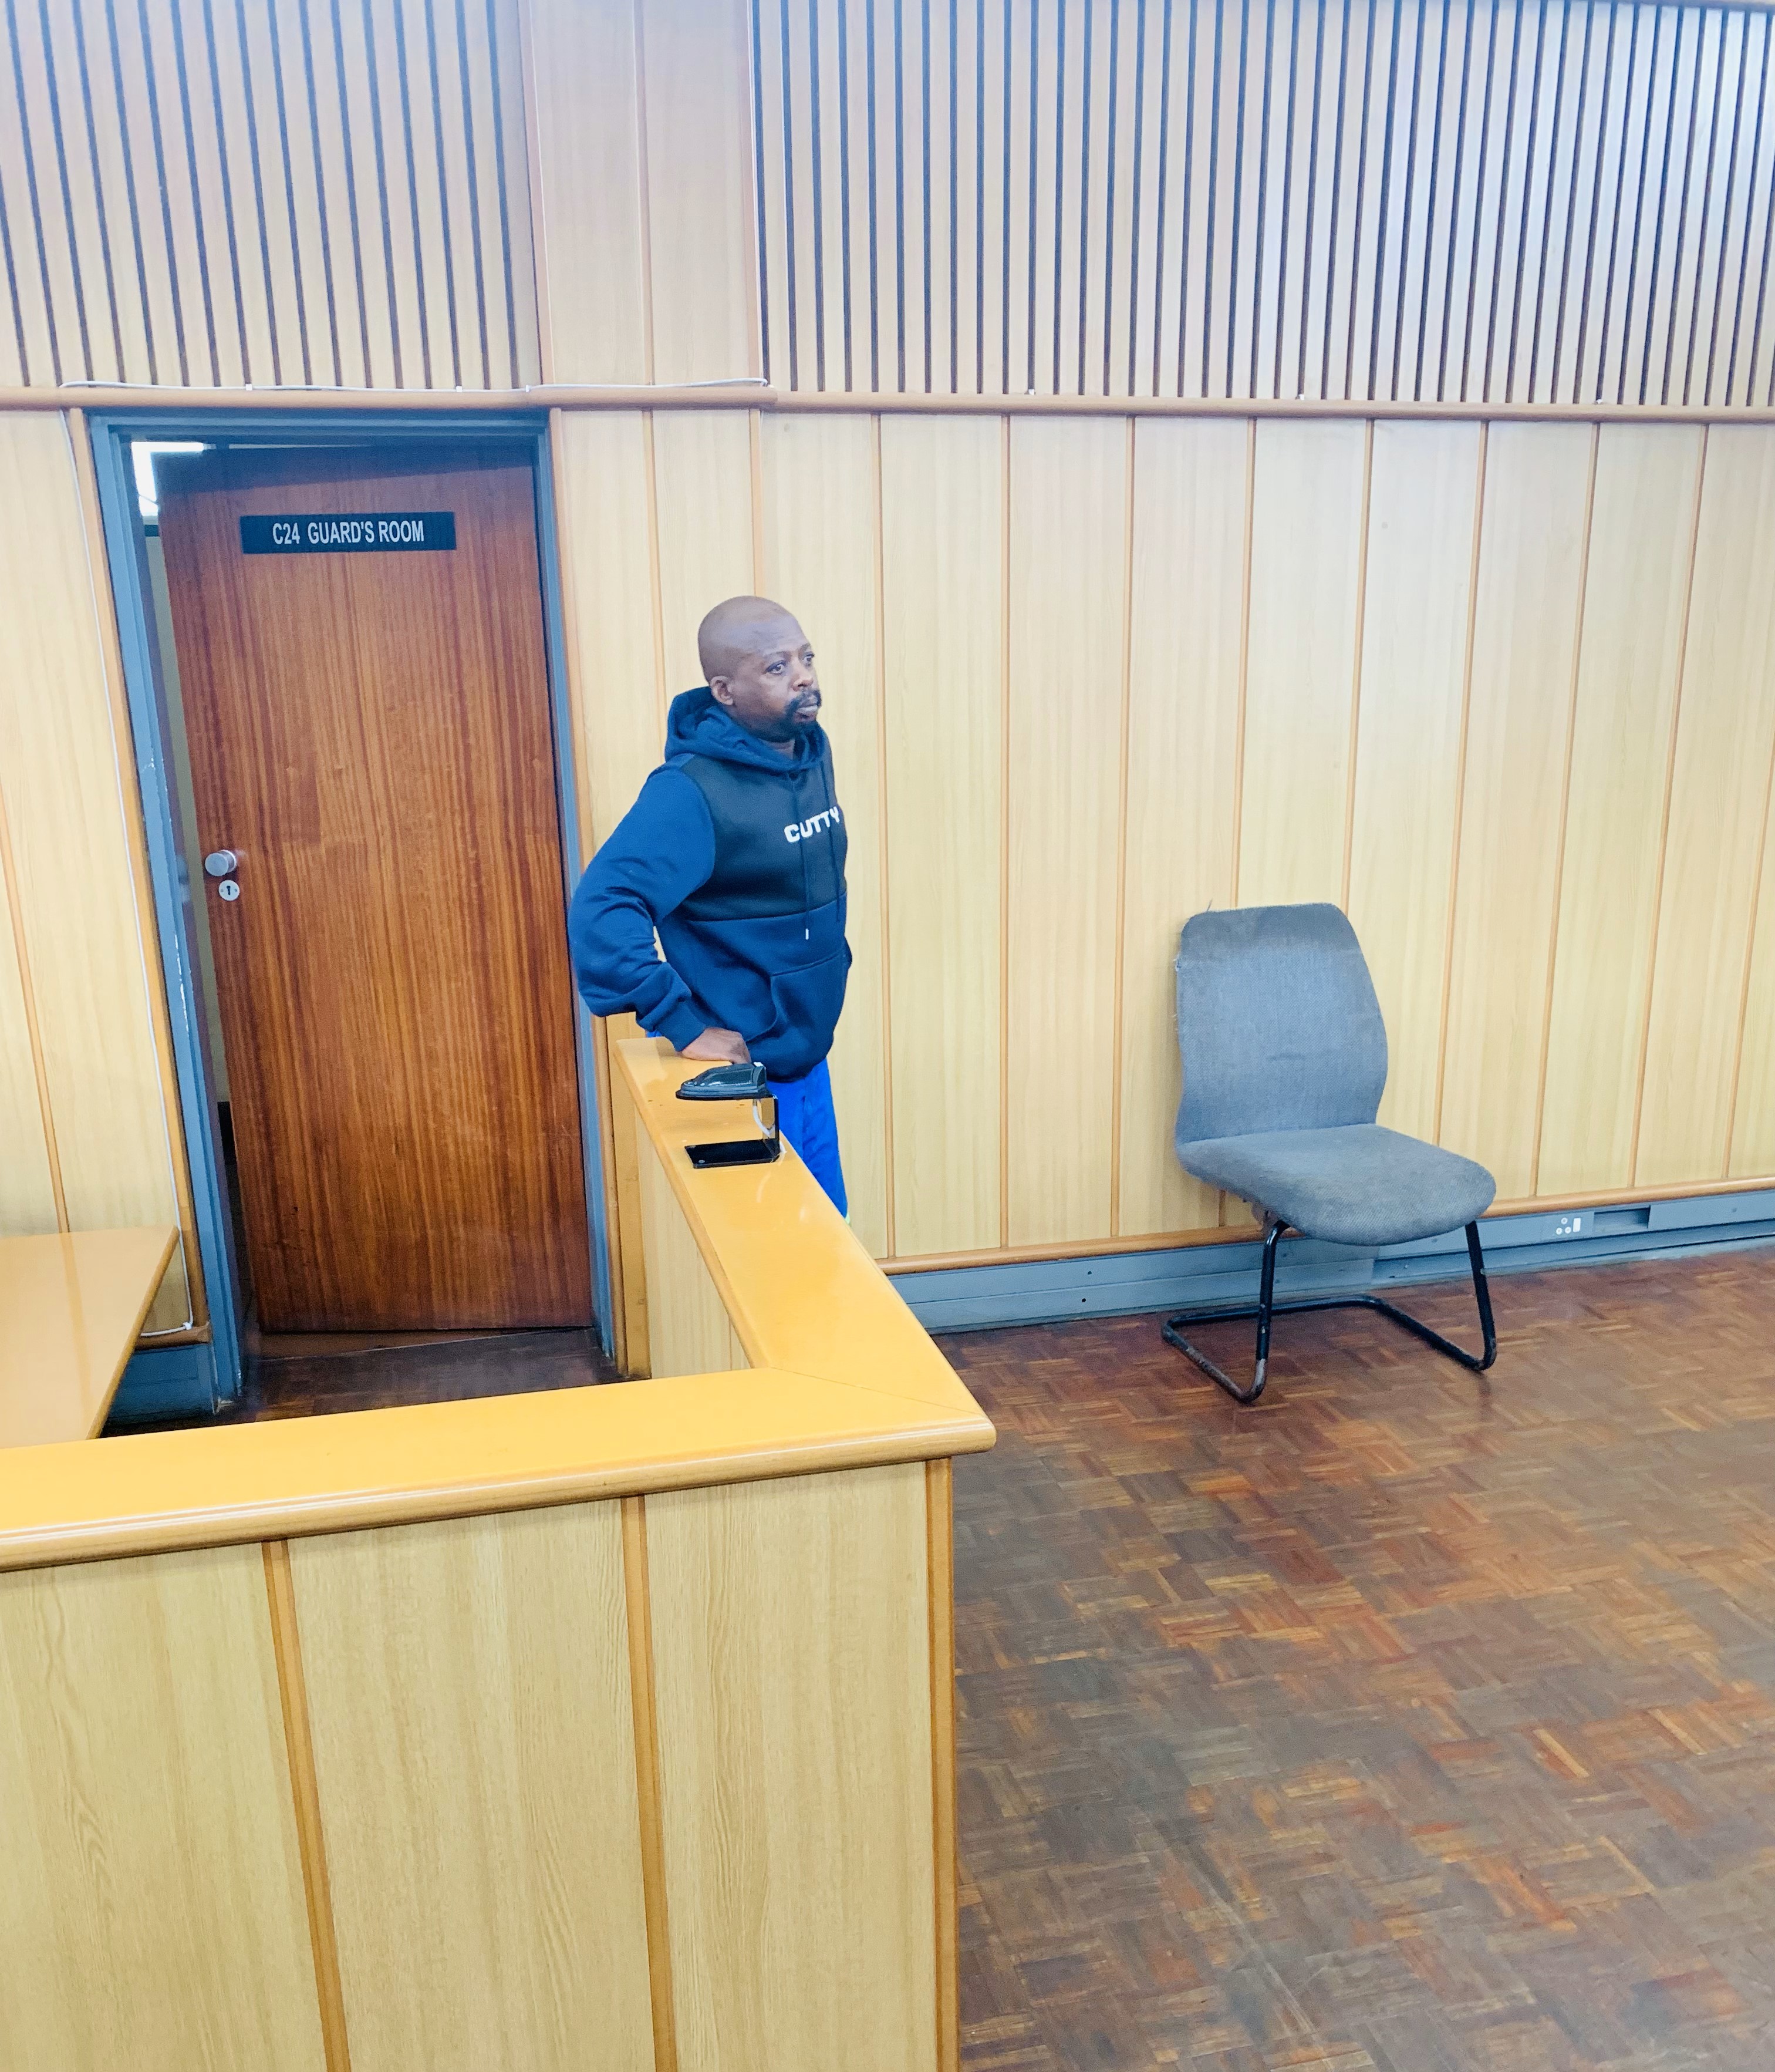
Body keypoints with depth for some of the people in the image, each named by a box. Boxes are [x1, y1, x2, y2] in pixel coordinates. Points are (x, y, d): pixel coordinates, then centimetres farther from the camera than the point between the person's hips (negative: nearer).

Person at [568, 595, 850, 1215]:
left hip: (808, 1064, 7)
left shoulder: (813, 750, 2)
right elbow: (600, 913, -31)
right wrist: (686, 1028, -28)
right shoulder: (693, 791, -22)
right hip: (739, 1078, -7)